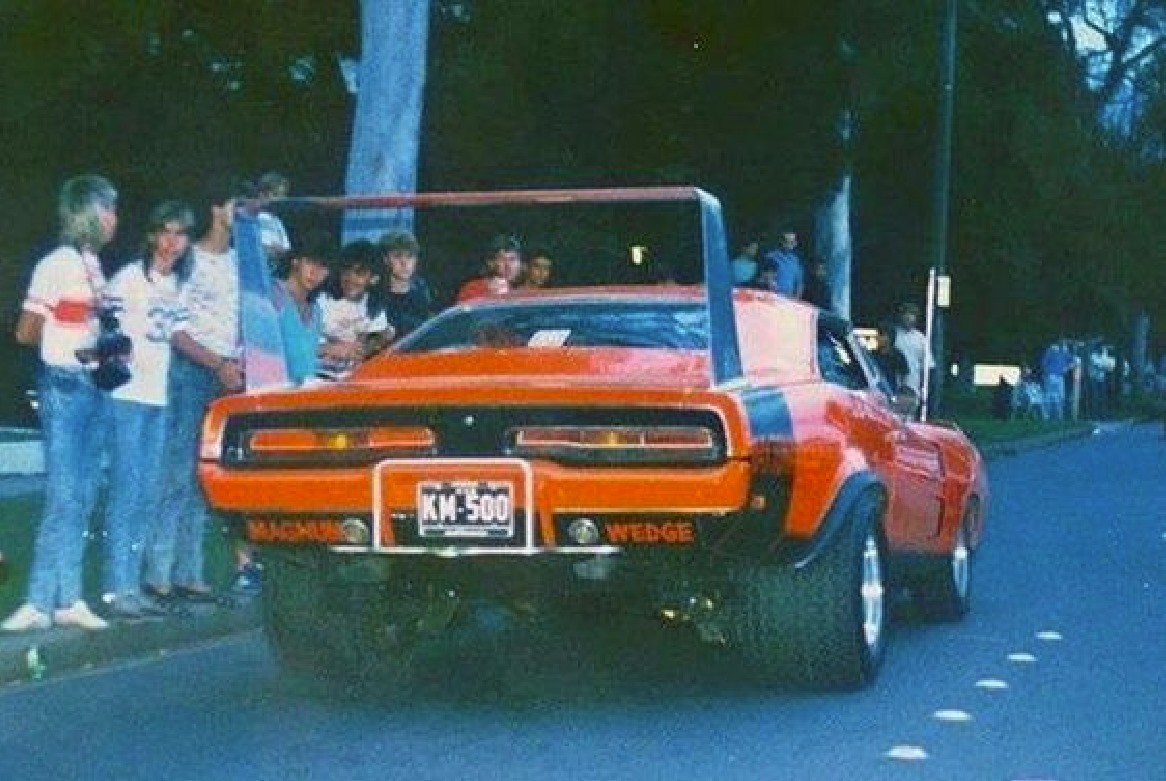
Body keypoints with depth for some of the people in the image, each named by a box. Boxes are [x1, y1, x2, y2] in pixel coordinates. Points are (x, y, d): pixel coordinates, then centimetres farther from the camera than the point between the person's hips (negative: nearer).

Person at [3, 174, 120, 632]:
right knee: (64, 496, -10)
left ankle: (67, 599, 11)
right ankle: (40, 602, -6)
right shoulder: (57, 265, -10)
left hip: (93, 386, 8)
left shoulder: (94, 265, 12)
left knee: (82, 497, 7)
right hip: (64, 386, -8)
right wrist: (70, 349, -1)